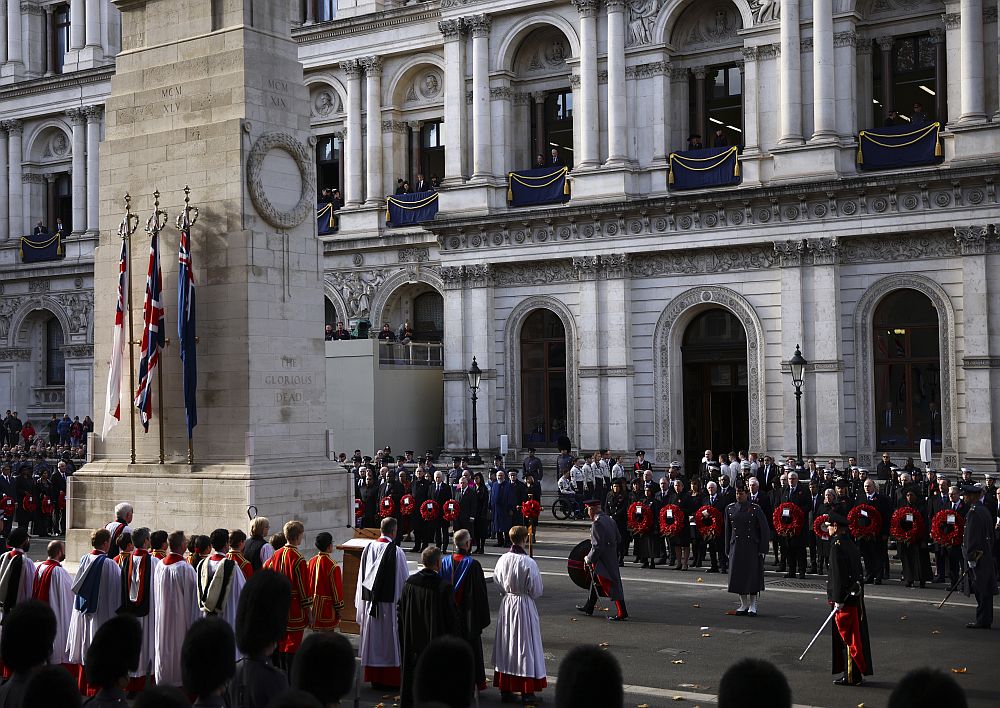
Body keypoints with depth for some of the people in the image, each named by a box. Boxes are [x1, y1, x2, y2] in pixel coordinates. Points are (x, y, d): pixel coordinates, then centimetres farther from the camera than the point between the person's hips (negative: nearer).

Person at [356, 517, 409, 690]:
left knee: (373, 639, 12)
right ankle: (391, 679, 9)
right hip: (390, 603, -5)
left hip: (369, 602, 5)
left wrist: (362, 605, 16)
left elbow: (362, 578, 9)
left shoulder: (368, 548, 2)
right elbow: (403, 580, -9)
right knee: (390, 640, 4)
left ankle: (374, 677, 19)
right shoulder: (396, 552, -13)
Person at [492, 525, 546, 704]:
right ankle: (527, 691, 9)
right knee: (525, 645, 5)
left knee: (506, 646, 14)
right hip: (525, 606, -5)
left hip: (506, 604, 5)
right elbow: (536, 590, -11)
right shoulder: (528, 563, -20)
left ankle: (505, 690, 20)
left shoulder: (502, 560, -6)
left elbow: (496, 584, 4)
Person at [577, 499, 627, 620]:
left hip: (602, 560, -9)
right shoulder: (610, 520, 6)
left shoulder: (597, 524, -22)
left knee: (611, 586, -3)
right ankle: (589, 608, 36)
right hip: (612, 559, 9)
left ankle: (622, 613, 2)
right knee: (596, 582, 22)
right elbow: (618, 539, 13)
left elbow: (597, 546, -24)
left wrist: (588, 559, -12)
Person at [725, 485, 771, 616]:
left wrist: (763, 550, -7)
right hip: (736, 547, 3)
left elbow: (765, 530, -3)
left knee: (753, 575, -3)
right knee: (738, 575, 4)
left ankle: (752, 606, 7)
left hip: (752, 547, -3)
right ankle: (744, 604, 16)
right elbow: (728, 530, 12)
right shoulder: (730, 508, 6)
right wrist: (728, 549, 9)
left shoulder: (755, 509, -5)